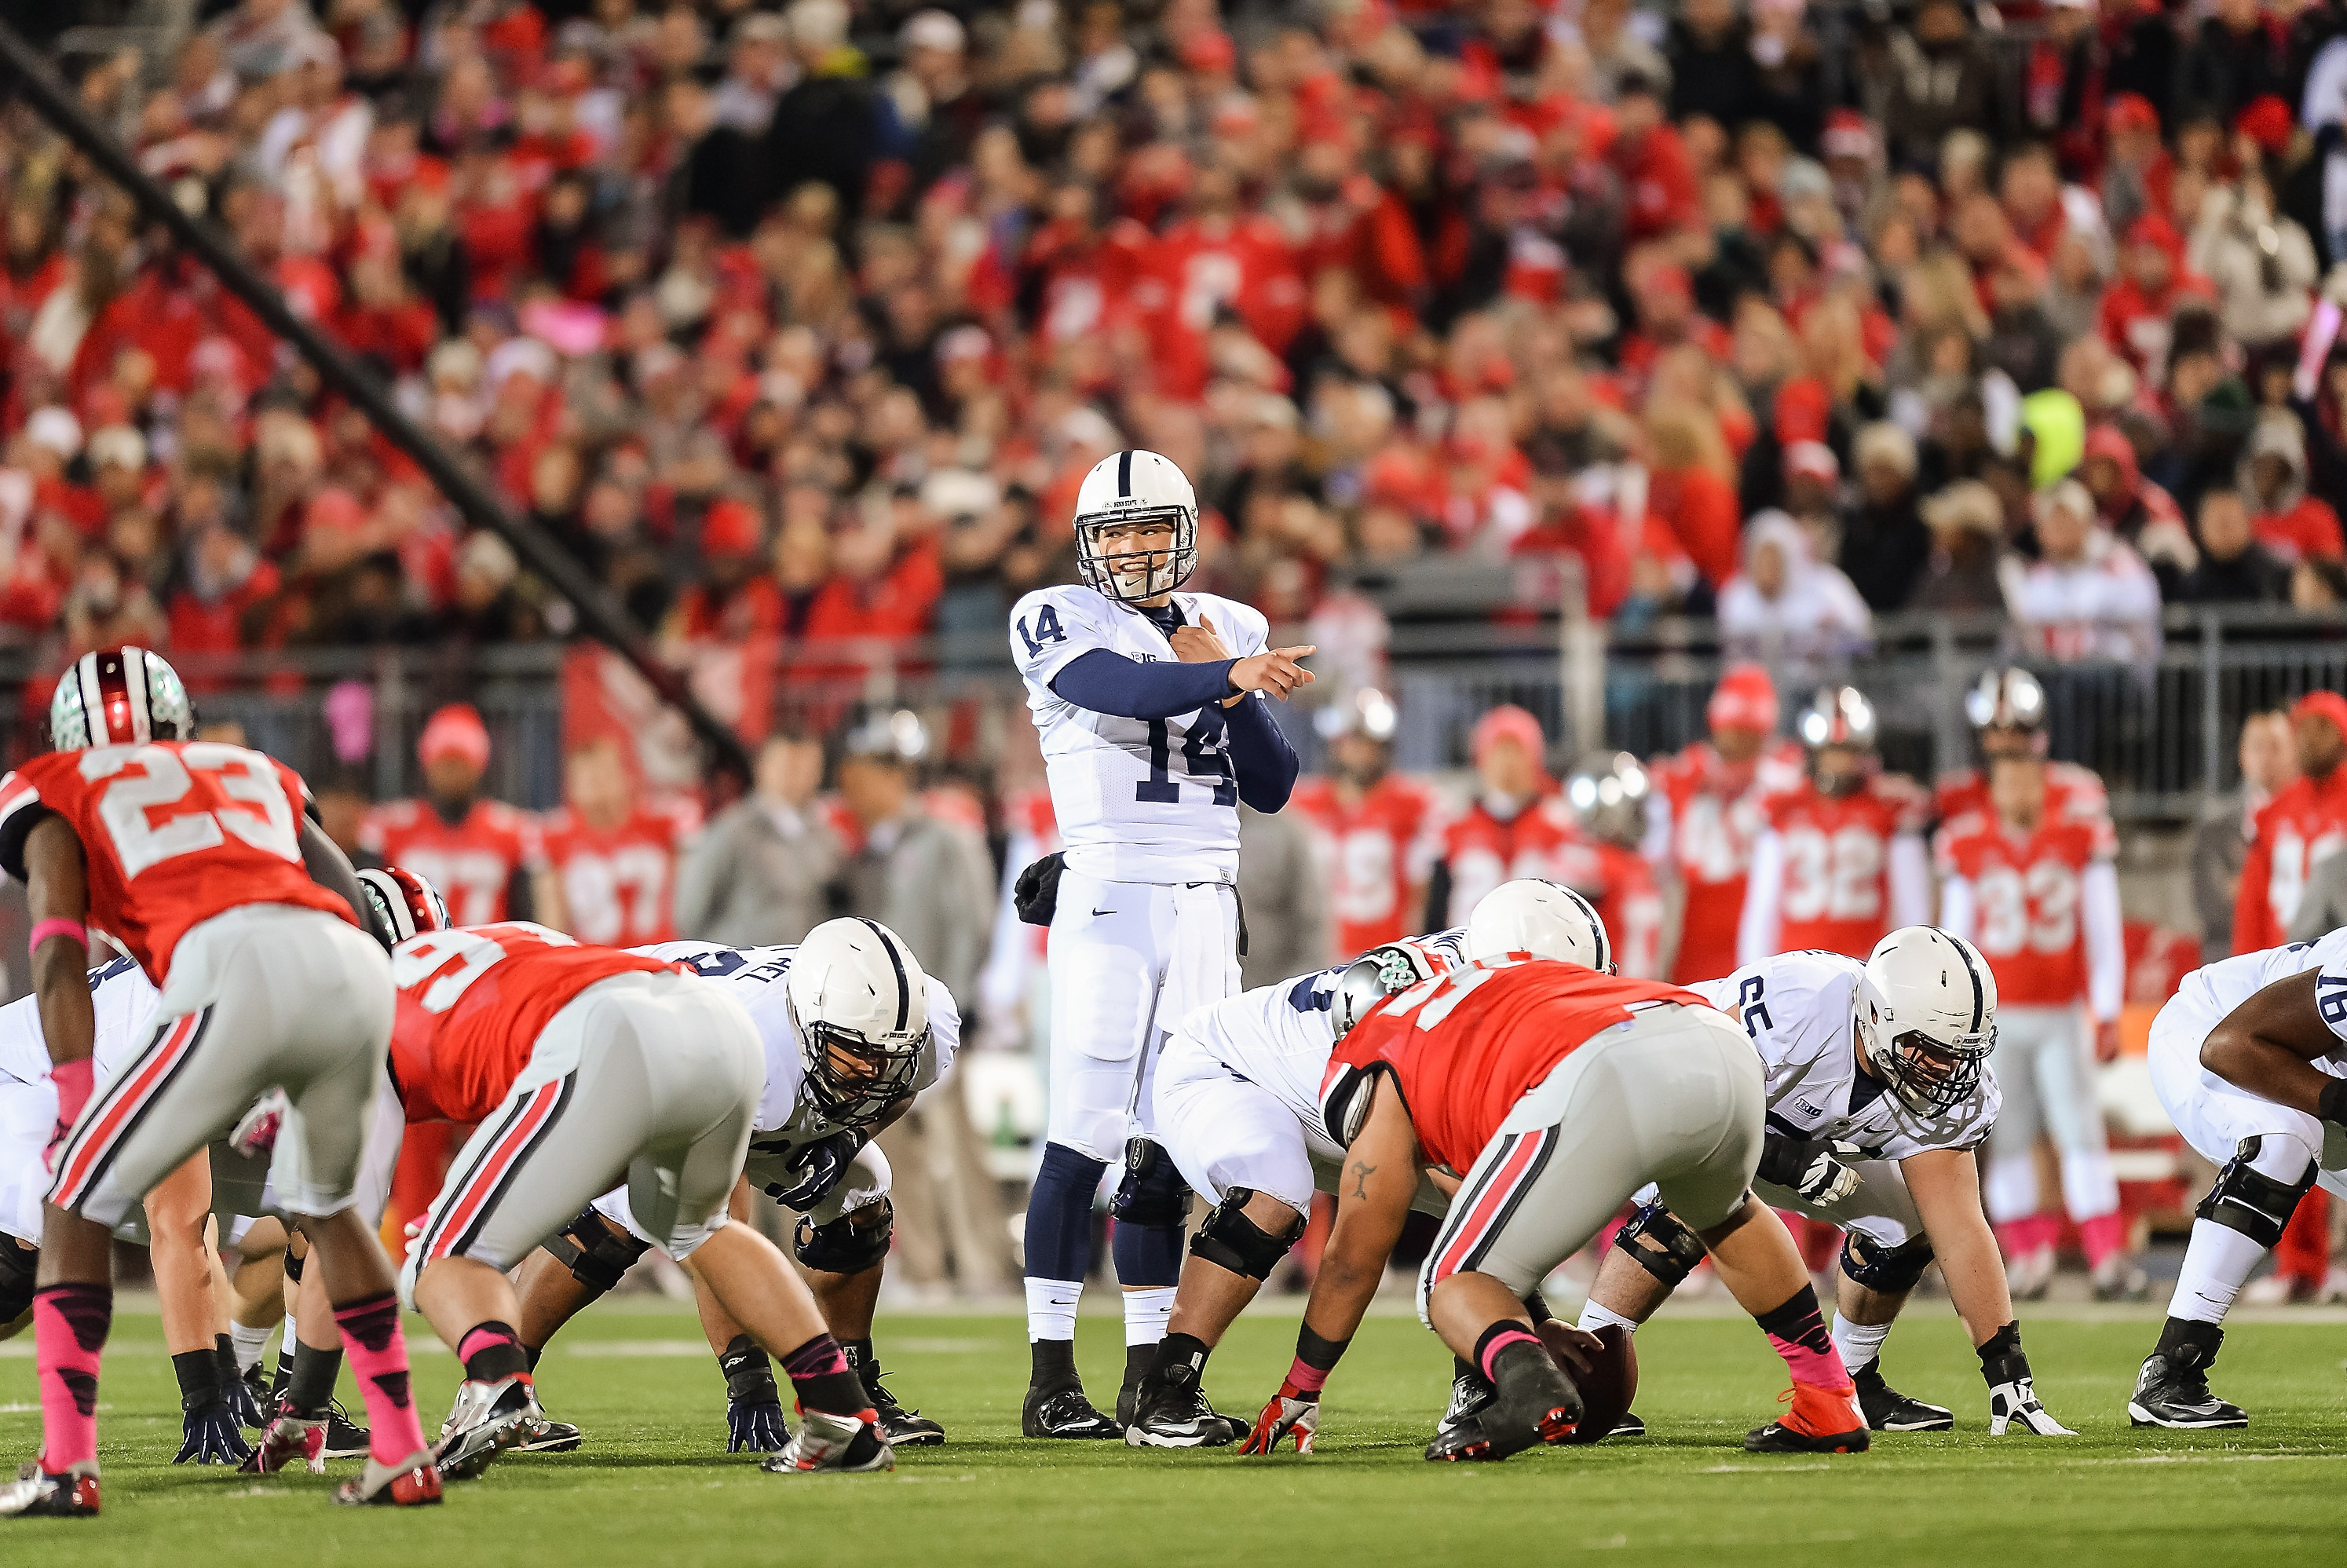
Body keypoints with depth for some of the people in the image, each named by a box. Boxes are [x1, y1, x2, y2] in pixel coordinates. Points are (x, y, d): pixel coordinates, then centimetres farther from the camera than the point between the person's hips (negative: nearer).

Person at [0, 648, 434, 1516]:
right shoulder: (255, 773, 38)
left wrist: (73, 1100, 5)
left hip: (235, 970, -4)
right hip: (357, 971, 4)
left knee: (79, 1200, 12)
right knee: (326, 1203, 30)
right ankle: (402, 1456, 26)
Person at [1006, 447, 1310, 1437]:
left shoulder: (1228, 633, 15)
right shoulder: (1059, 623, -1)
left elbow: (1272, 790, 11)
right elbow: (1124, 690, -23)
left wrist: (1227, 684, -3)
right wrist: (1227, 676, -38)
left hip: (1207, 905, 5)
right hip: (1110, 900, -5)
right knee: (1085, 1138, -10)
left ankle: (1149, 1376, 10)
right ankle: (1051, 1381, -10)